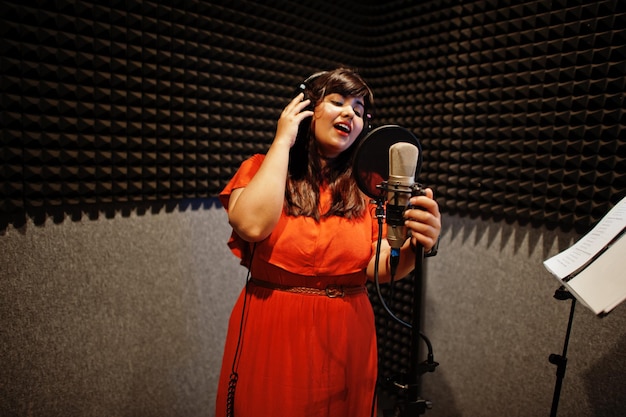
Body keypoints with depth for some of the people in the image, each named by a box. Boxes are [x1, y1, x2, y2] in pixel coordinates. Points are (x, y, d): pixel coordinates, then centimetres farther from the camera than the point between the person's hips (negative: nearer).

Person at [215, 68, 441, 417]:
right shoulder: (261, 168, -4)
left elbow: (381, 269, -6)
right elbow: (253, 225, -25)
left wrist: (413, 246, -28)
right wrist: (283, 140, -15)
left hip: (347, 342, 2)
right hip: (271, 339, -1)